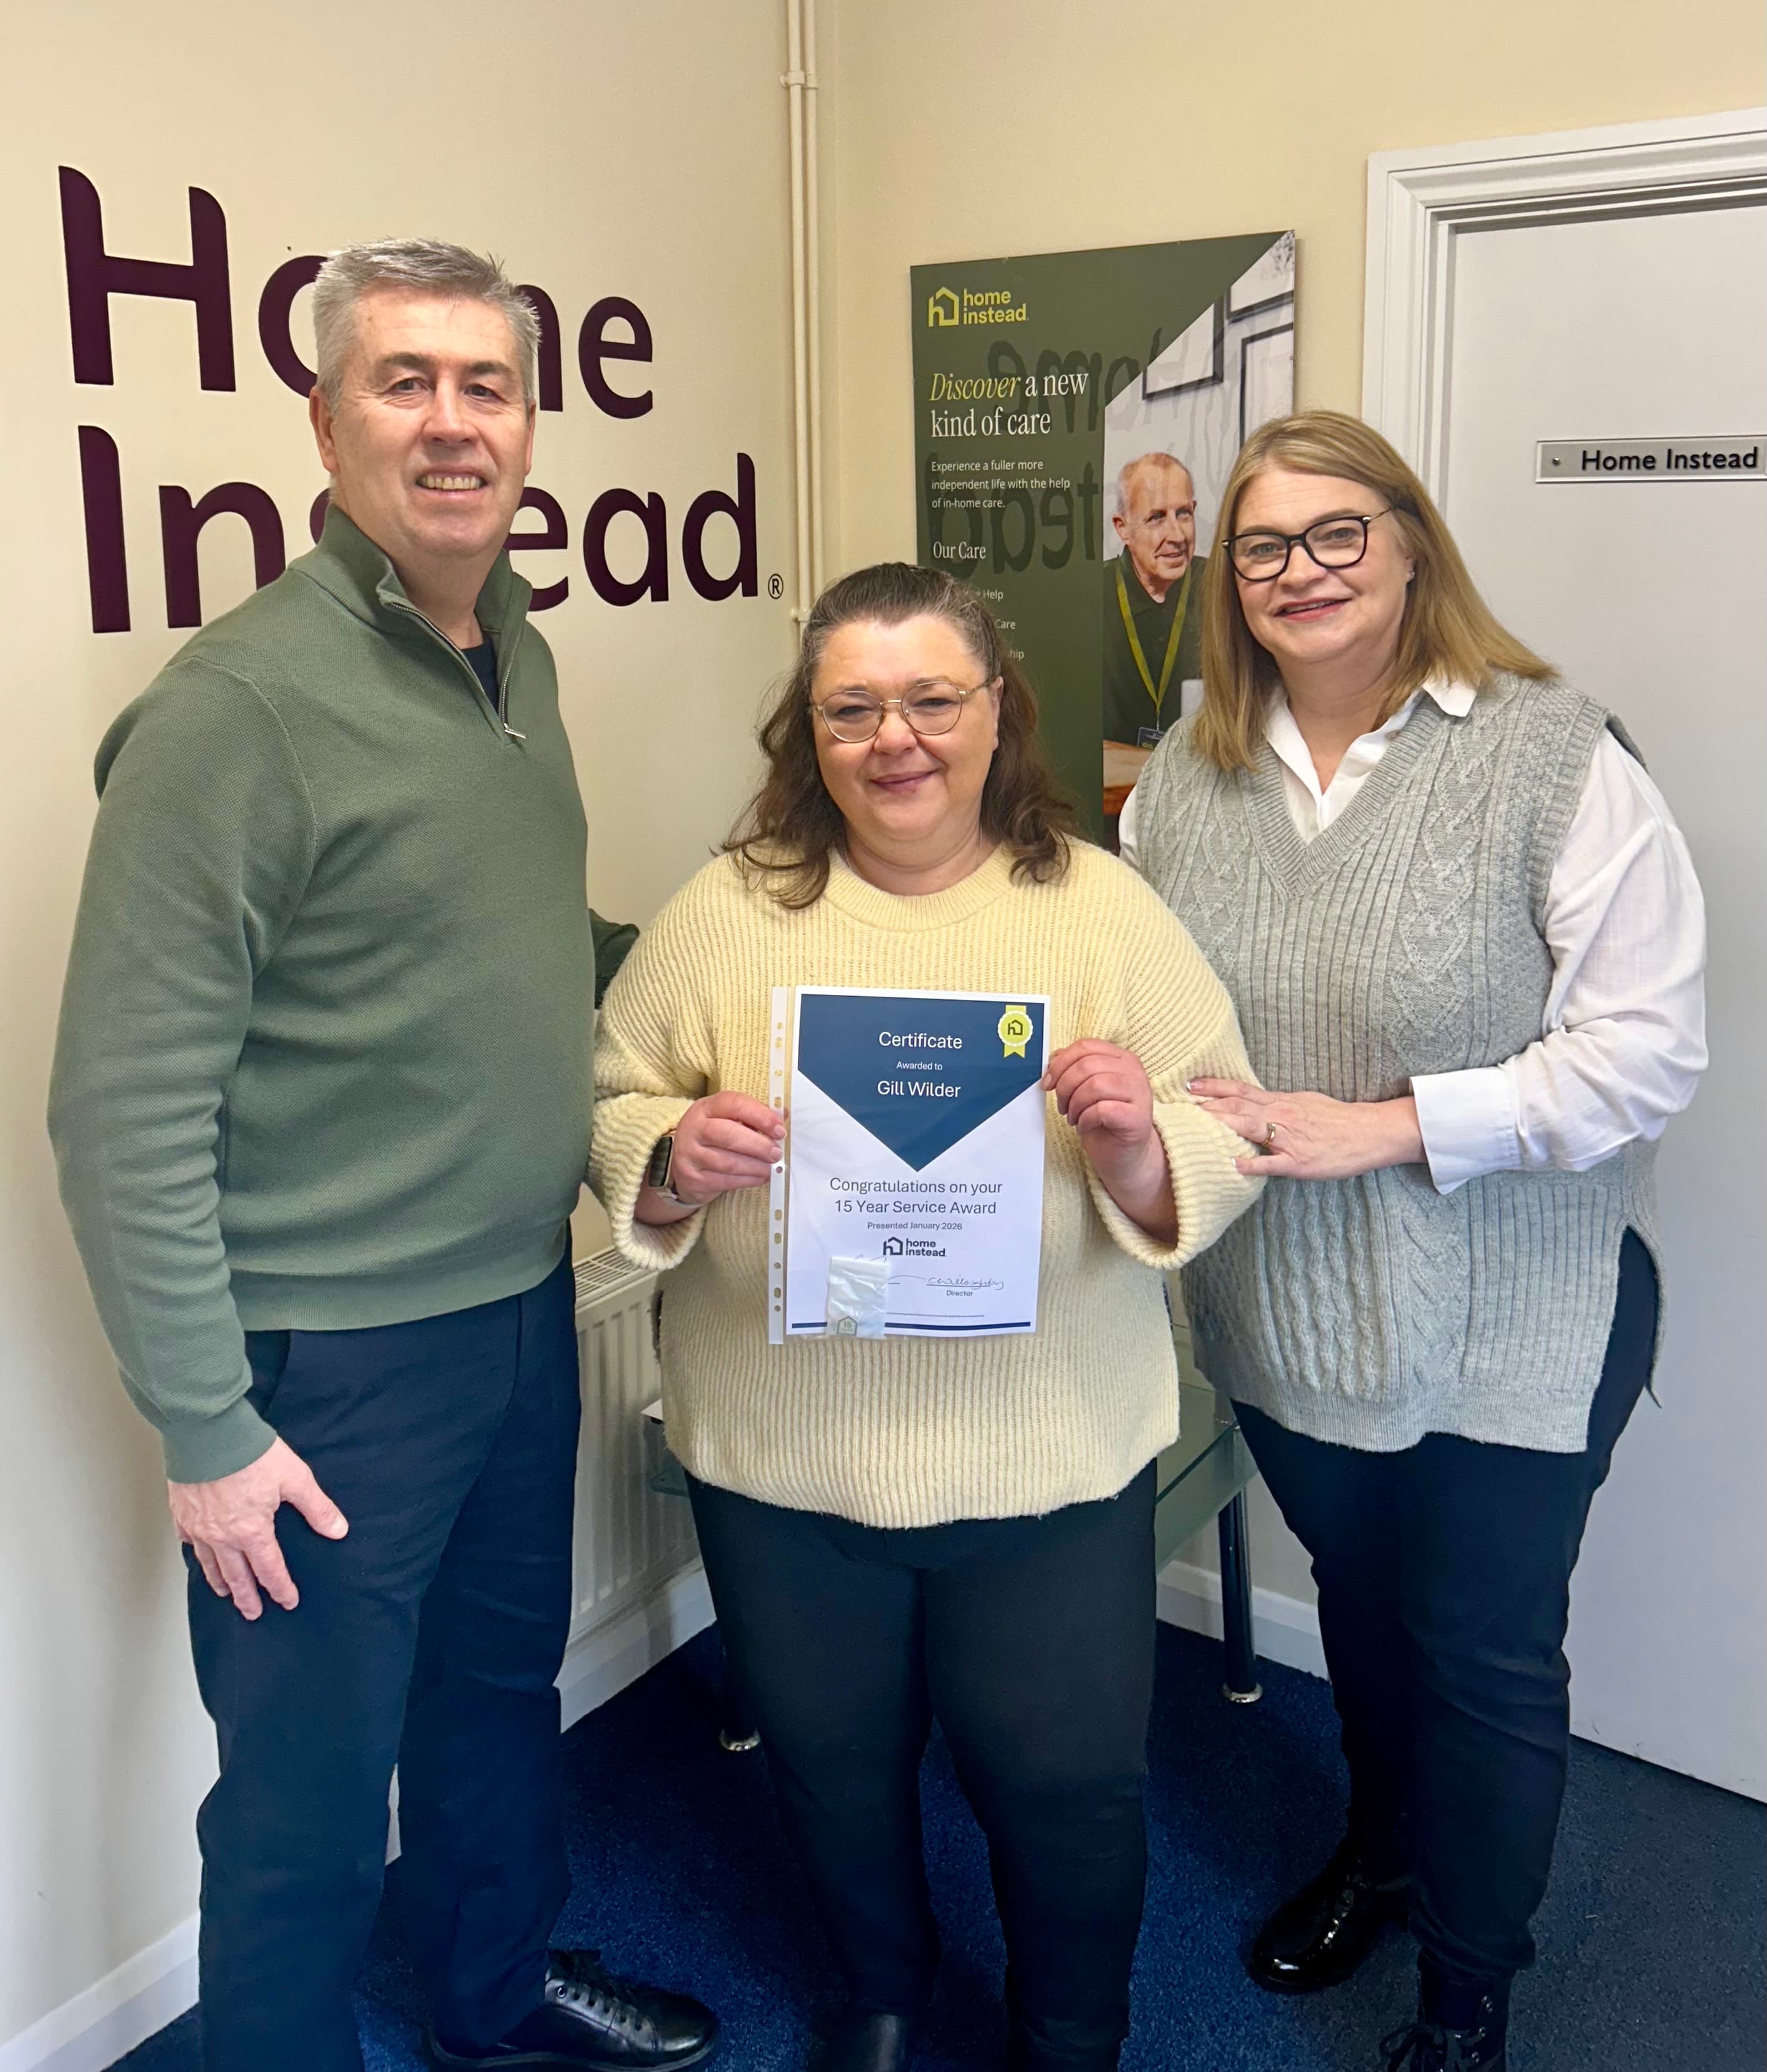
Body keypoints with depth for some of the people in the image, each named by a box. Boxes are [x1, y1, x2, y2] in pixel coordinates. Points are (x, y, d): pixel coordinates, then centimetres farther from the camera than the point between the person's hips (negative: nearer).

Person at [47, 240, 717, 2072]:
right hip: (332, 1363, -7)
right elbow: (124, 1109, -18)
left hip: (522, 1309, 8)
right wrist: (203, 1430, -16)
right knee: (310, 1808, 10)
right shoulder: (238, 705, -19)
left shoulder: (519, 655, 5)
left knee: (503, 1690, 25)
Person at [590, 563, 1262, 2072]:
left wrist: (1139, 1144, -23)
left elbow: (1228, 1147, -2)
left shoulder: (1104, 907, -2)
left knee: (1071, 1778, 10)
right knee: (832, 1764, 20)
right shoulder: (728, 911, -2)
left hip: (1049, 1452, -1)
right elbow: (609, 1113, 1)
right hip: (785, 1454, 1)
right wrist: (677, 1156, -20)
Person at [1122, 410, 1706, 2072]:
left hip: (1510, 1326, -4)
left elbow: (1647, 1046, -18)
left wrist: (1381, 1128, -22)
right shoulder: (1190, 770, 0)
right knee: (1355, 1595, 25)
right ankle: (1382, 1843, 54)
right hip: (1283, 1312, 4)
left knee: (1485, 1655, 10)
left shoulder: (1553, 755, -15)